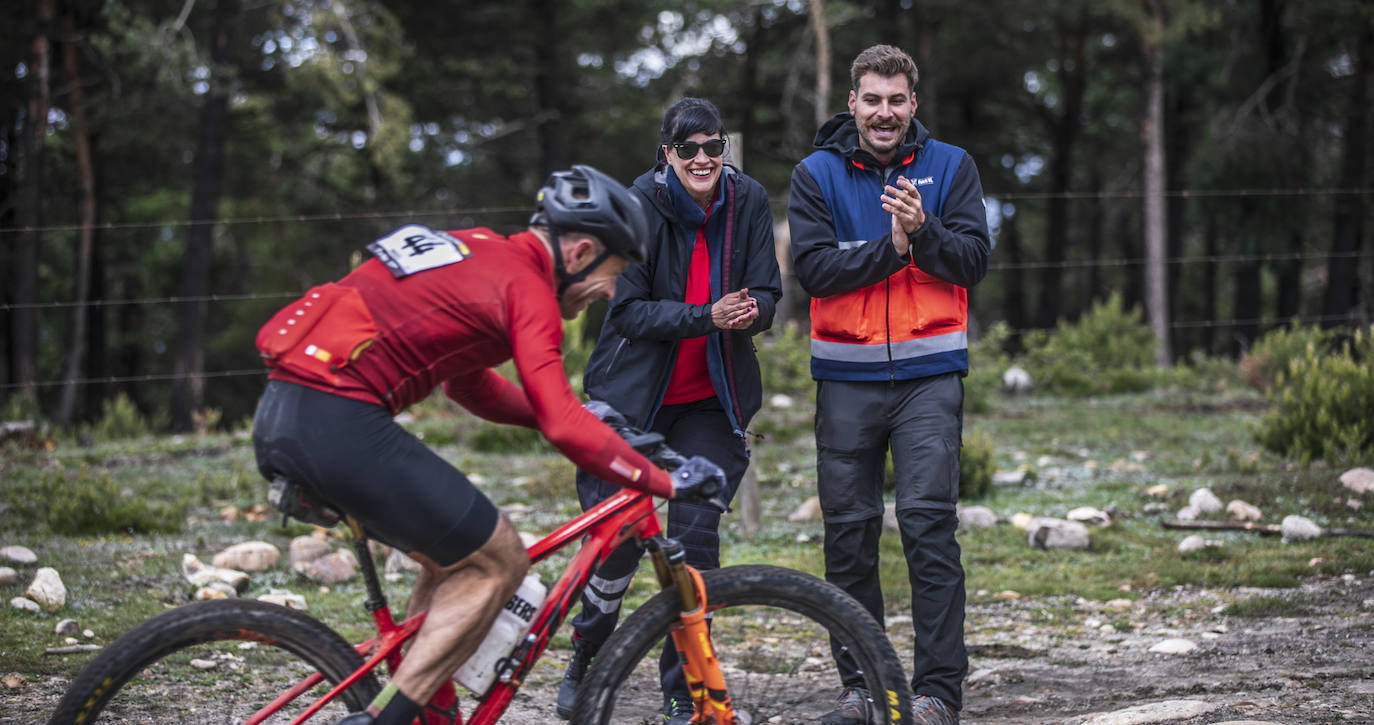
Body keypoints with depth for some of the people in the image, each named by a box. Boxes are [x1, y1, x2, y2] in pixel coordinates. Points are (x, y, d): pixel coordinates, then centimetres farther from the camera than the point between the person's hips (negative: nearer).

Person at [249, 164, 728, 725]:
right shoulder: (528, 289, -4)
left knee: (452, 556, 20)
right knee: (497, 563, 2)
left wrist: (579, 421, 26)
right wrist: (667, 483, -7)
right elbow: (563, 426, -13)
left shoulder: (472, 252, 22)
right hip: (340, 427, -9)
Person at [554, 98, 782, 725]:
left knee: (695, 533, -6)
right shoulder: (640, 206, -13)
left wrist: (749, 312, -24)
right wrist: (708, 316, -29)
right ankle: (587, 657, 27)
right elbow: (629, 311, -16)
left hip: (712, 399, 2)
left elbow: (767, 294, 0)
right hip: (634, 395, -2)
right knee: (618, 533, -1)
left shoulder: (748, 201, -4)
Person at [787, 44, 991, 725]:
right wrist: (890, 248, -19)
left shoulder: (949, 167, 5)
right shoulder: (815, 174, 4)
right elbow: (814, 267, -8)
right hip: (846, 378, 1)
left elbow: (973, 260, -3)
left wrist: (922, 232, -21)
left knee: (929, 524, -9)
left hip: (929, 375, -1)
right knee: (848, 530, 4)